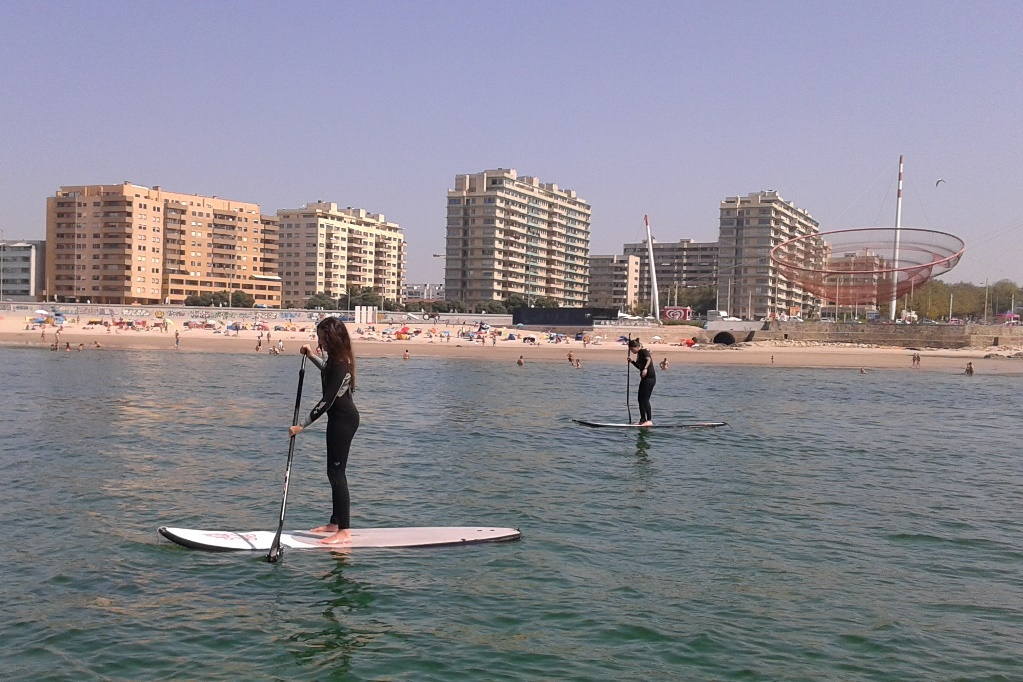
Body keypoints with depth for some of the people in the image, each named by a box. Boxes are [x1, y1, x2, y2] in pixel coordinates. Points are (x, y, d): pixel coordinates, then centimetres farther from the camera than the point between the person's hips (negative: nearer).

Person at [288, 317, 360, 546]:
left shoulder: (340, 365, -23)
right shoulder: (338, 359, 8)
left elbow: (327, 401, -26)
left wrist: (302, 425, -23)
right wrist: (312, 357, 28)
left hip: (343, 419, -11)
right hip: (340, 418, 11)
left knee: (336, 472, -9)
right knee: (334, 471, 16)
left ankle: (344, 532, -8)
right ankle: (335, 523, 27)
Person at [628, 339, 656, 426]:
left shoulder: (643, 351, -9)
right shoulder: (640, 354, 18)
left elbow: (649, 359, -29)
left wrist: (645, 368, -44)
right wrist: (632, 361, 15)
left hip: (649, 378, -10)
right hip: (644, 379, 10)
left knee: (645, 399, -14)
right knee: (641, 399, 11)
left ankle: (649, 420, -15)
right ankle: (643, 419, 18)